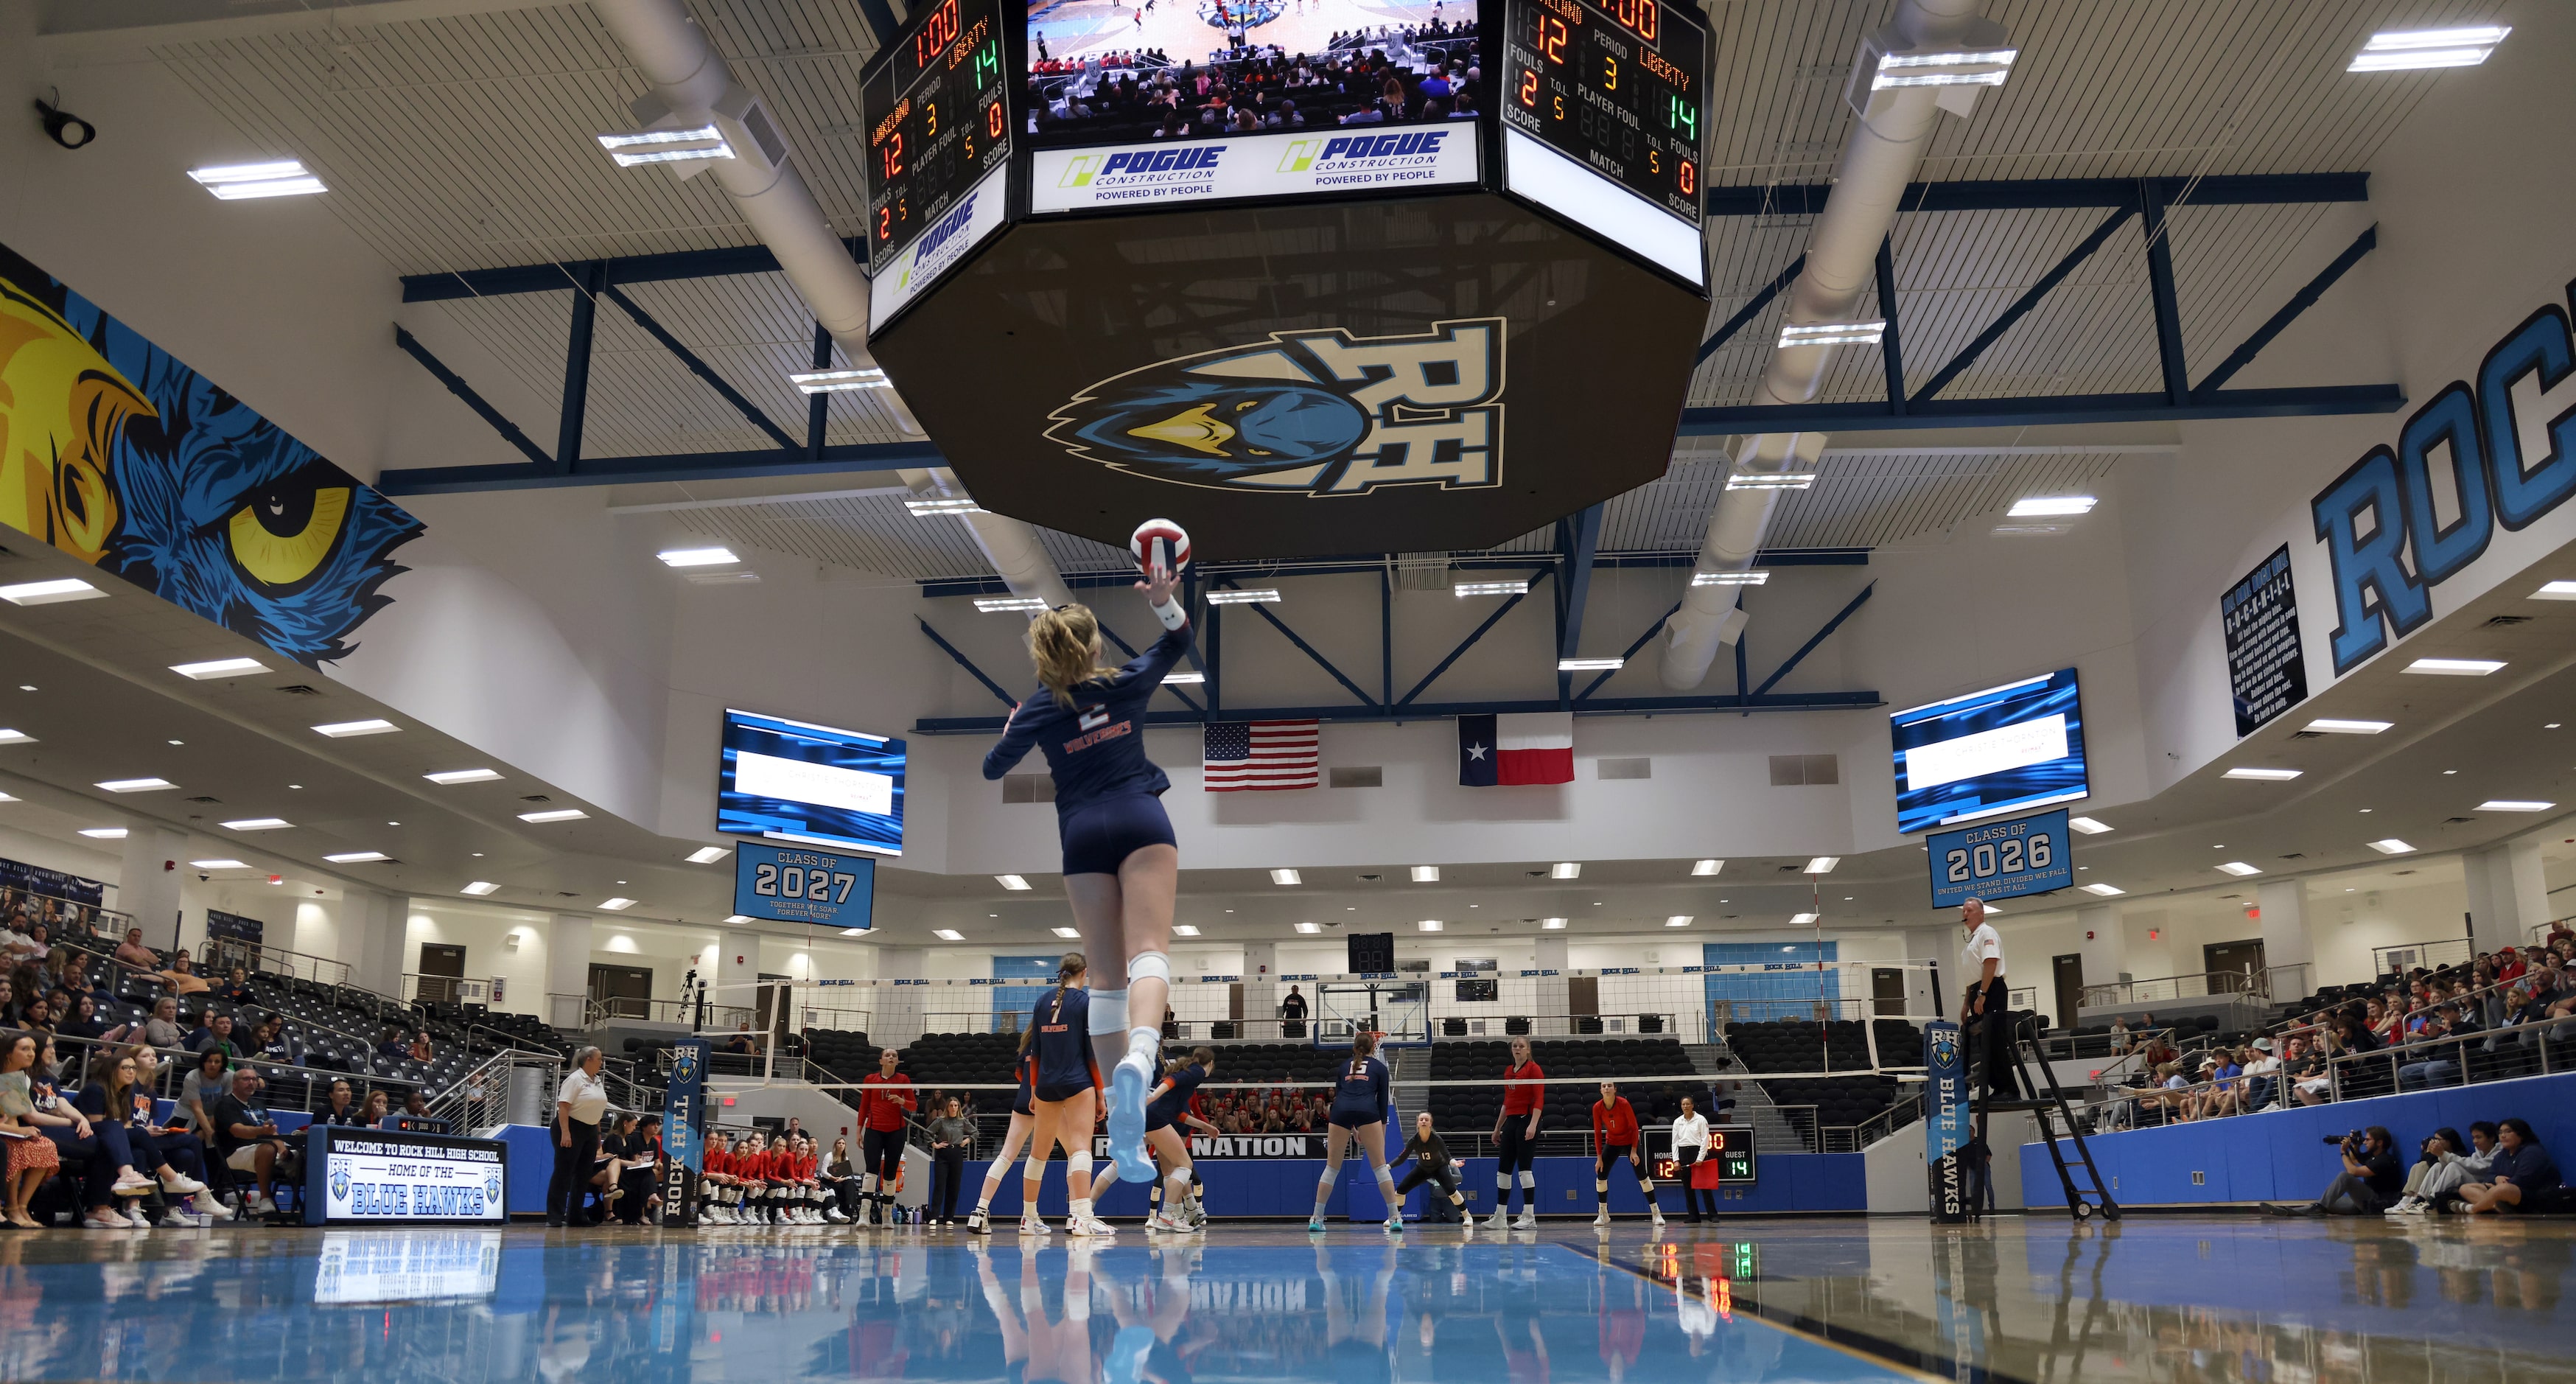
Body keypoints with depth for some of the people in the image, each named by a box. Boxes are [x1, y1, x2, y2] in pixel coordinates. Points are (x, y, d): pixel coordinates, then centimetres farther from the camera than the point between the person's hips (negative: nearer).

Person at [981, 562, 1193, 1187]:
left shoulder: (1038, 708, 4)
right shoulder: (1129, 684, 6)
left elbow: (994, 768, 17)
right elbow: (1178, 639, 22)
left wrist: (1009, 726, 34)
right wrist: (1165, 602, 3)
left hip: (1083, 834, 1)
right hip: (1141, 819, -1)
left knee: (1107, 973, 6)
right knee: (1148, 952, -18)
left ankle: (1123, 1129, 5)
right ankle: (1138, 1057, -49)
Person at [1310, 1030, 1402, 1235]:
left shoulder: (1344, 1066, 28)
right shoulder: (1380, 1068, 20)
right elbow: (1383, 1101, 15)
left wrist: (1351, 1129, 30)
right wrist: (1382, 1133, 20)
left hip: (1340, 1111, 2)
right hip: (1367, 1112, -2)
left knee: (1331, 1168, 12)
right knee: (1380, 1166, 5)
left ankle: (1316, 1218, 11)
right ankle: (1395, 1218, 1)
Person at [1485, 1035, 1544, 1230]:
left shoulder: (1534, 1069, -5)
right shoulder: (1508, 1071, 16)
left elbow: (1539, 1100, -13)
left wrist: (1533, 1124, -23)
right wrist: (1498, 1127, 22)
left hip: (1526, 1121, -8)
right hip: (1510, 1122, 8)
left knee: (1524, 1168, -8)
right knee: (1503, 1169, 7)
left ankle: (1530, 1218, -4)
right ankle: (1500, 1217, 13)